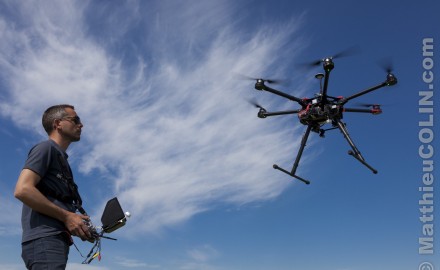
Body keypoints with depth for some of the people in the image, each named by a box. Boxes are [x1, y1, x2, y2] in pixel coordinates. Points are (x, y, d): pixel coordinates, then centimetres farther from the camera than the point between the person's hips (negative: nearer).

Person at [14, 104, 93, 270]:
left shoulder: (60, 158, 26)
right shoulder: (46, 148, 0)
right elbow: (22, 190, -15)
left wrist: (78, 226, 8)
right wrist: (67, 216, -14)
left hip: (55, 240, 9)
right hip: (44, 240, -9)